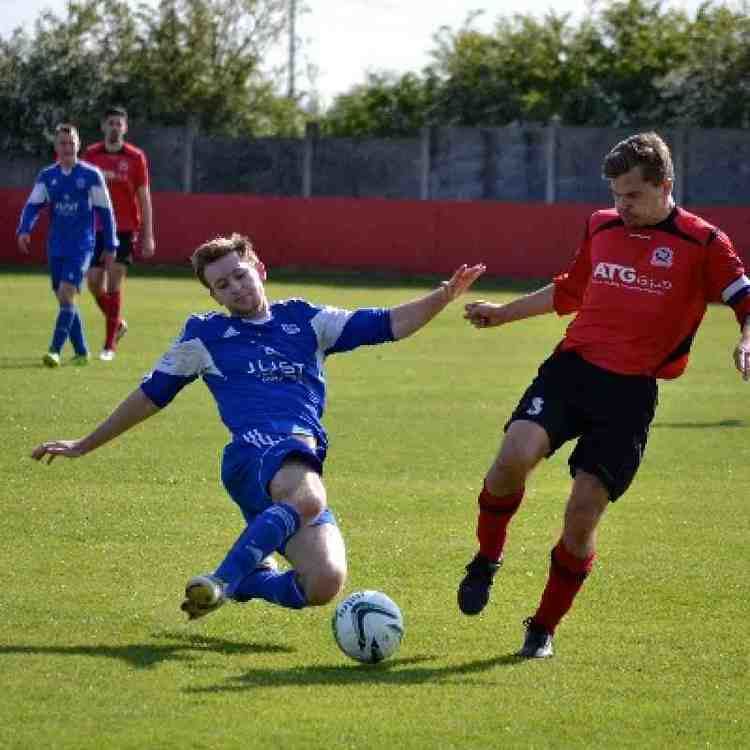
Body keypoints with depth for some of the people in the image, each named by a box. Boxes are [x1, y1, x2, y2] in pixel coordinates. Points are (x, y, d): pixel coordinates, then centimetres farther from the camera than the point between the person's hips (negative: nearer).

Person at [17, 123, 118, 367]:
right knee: (64, 299, 6)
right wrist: (24, 230, -15)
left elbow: (104, 211, 2)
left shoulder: (91, 175, -2)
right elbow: (33, 205, 4)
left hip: (81, 246, -4)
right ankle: (81, 352, 17)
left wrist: (110, 246, 3)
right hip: (56, 246, 4)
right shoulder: (47, 176, 8)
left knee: (67, 293, -17)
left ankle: (55, 351, -21)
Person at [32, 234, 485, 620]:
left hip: (306, 461, 4)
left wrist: (444, 296, 2)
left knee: (325, 584, -19)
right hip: (255, 447, -4)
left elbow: (389, 325, 18)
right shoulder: (205, 335, 18)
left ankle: (243, 581, 8)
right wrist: (85, 446, 29)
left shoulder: (304, 320, 23)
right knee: (308, 498, -41)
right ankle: (221, 581, -41)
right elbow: (152, 395, 26)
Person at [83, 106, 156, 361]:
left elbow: (144, 198, -1)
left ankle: (110, 345, -1)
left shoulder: (135, 157, -2)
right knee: (94, 283, 1)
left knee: (114, 282, -8)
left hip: (125, 229, -3)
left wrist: (148, 236, -5)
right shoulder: (91, 155, 4)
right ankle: (118, 323, 28)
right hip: (97, 229, 3)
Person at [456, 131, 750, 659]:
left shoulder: (703, 244, 0)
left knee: (583, 513, -7)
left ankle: (544, 628, 14)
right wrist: (504, 312, 33)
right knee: (515, 455, -25)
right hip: (571, 367, 3)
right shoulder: (601, 226, 14)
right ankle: (487, 559, 2)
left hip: (631, 392, -3)